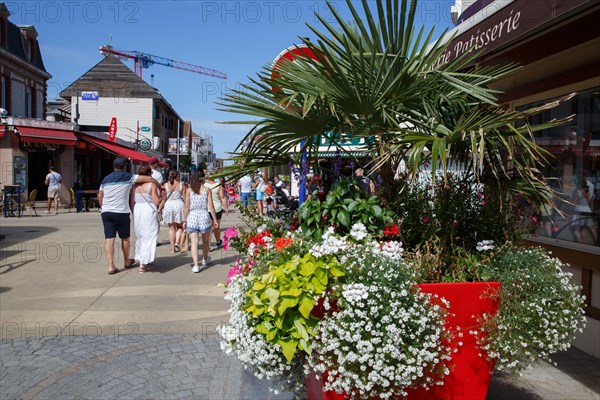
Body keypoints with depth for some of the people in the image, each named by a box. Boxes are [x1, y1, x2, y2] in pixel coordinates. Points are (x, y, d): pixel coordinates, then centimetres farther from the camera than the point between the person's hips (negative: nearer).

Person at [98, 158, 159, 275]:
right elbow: (149, 179, -5)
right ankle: (127, 261, 30)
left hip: (106, 212, 4)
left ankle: (111, 266, -4)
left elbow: (100, 197, 15)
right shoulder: (128, 177, -2)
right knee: (125, 238, 14)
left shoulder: (106, 179, 12)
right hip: (121, 212, -4)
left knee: (109, 239, 1)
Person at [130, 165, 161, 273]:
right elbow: (157, 201, -12)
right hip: (149, 212, -6)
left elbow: (131, 202, 8)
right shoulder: (152, 185, -9)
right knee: (148, 237, -1)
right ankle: (142, 264, -4)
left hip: (137, 211, 6)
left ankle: (140, 259, 29)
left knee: (139, 236, 19)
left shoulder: (135, 185, 5)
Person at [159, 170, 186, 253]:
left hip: (168, 206, 1)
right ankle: (177, 242, -7)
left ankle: (173, 247, 9)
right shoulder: (181, 185, -1)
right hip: (179, 205, -1)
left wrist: (159, 209, 10)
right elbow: (185, 198, 0)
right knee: (180, 226, 13)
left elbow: (163, 199, 0)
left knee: (171, 228, 9)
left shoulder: (165, 185, 1)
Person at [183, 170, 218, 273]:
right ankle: (205, 259, 40)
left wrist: (185, 220, 7)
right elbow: (211, 206, -3)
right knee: (205, 241, 20)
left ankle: (196, 265, -7)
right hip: (204, 216, 0)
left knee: (194, 242, 0)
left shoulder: (189, 190, 1)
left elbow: (186, 207, 0)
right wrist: (215, 219, 4)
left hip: (192, 217, 0)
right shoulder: (207, 190, -1)